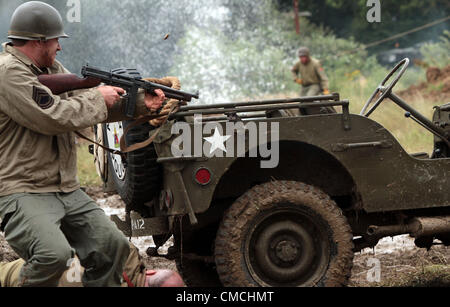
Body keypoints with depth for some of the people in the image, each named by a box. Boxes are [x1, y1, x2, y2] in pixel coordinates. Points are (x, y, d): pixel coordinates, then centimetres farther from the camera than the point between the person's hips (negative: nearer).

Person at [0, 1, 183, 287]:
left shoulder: (52, 68, 15)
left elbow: (85, 101, 18)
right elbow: (54, 117, -23)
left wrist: (141, 103, 8)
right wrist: (98, 98, -8)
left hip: (66, 189, 9)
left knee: (113, 247, 4)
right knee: (55, 253, -31)